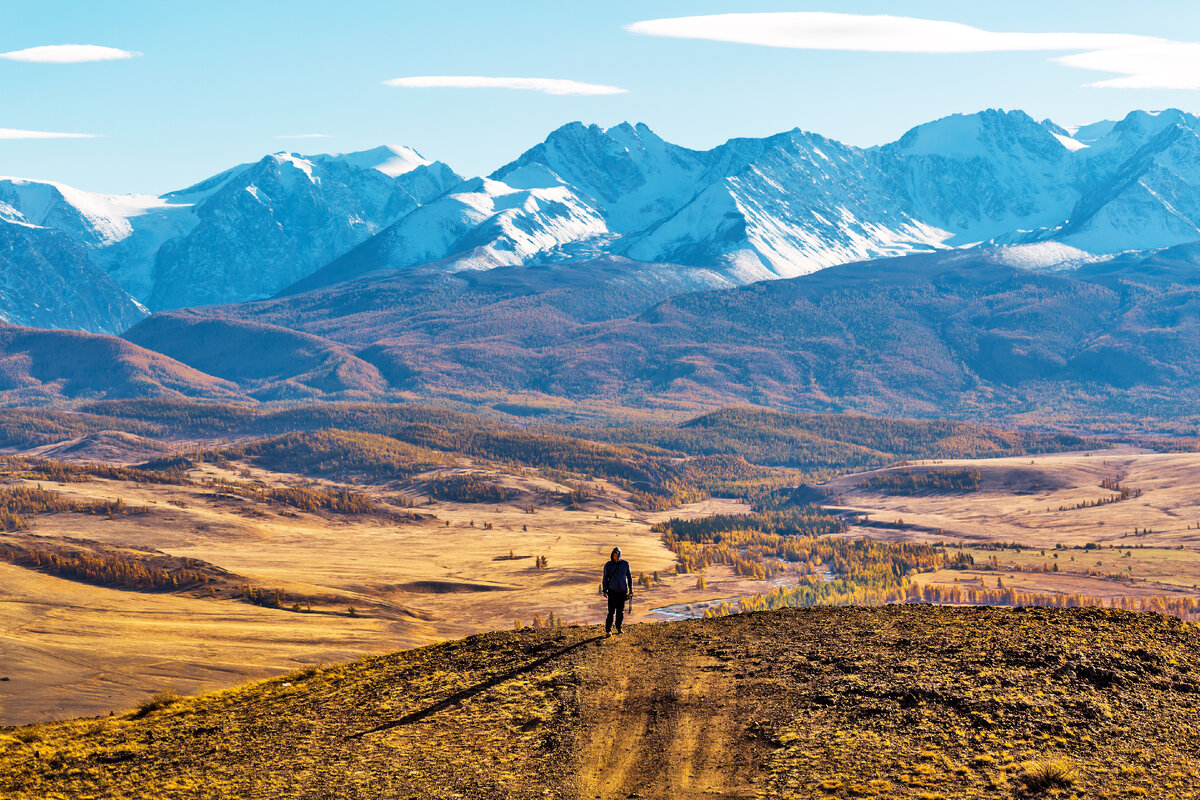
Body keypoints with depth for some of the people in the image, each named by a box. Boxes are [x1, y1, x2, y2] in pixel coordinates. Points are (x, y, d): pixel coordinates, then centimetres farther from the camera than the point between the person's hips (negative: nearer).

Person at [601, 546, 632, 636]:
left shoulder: (625, 564, 3)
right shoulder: (608, 565, 0)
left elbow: (629, 576, 10)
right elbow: (605, 578, 3)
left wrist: (631, 589, 7)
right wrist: (604, 591, -2)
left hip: (622, 590, 2)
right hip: (612, 590, -2)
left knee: (621, 610, 5)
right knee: (611, 611, -10)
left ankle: (618, 628, 19)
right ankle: (608, 630, -11)